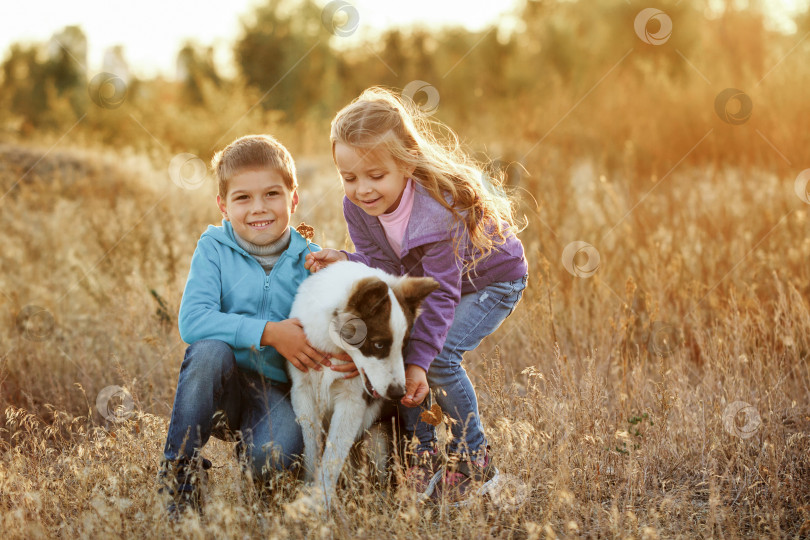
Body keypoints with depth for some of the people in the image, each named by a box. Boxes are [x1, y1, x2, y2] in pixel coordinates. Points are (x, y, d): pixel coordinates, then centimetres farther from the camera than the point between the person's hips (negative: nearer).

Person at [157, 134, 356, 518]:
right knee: (209, 349, -33)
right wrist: (268, 333, -25)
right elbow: (192, 321, -17)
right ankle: (177, 471, -17)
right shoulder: (214, 248, -4)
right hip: (220, 388, 1)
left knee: (267, 461, -31)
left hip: (279, 392, -1)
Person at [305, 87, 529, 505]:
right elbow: (382, 266, -15)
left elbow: (440, 294, -35)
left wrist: (419, 361, -39)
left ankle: (473, 458, -5)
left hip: (492, 280, -7)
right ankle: (421, 454, 0)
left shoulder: (441, 209, -39)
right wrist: (345, 263, -37)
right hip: (423, 276, 7)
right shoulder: (357, 205, -20)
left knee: (438, 353, -25)